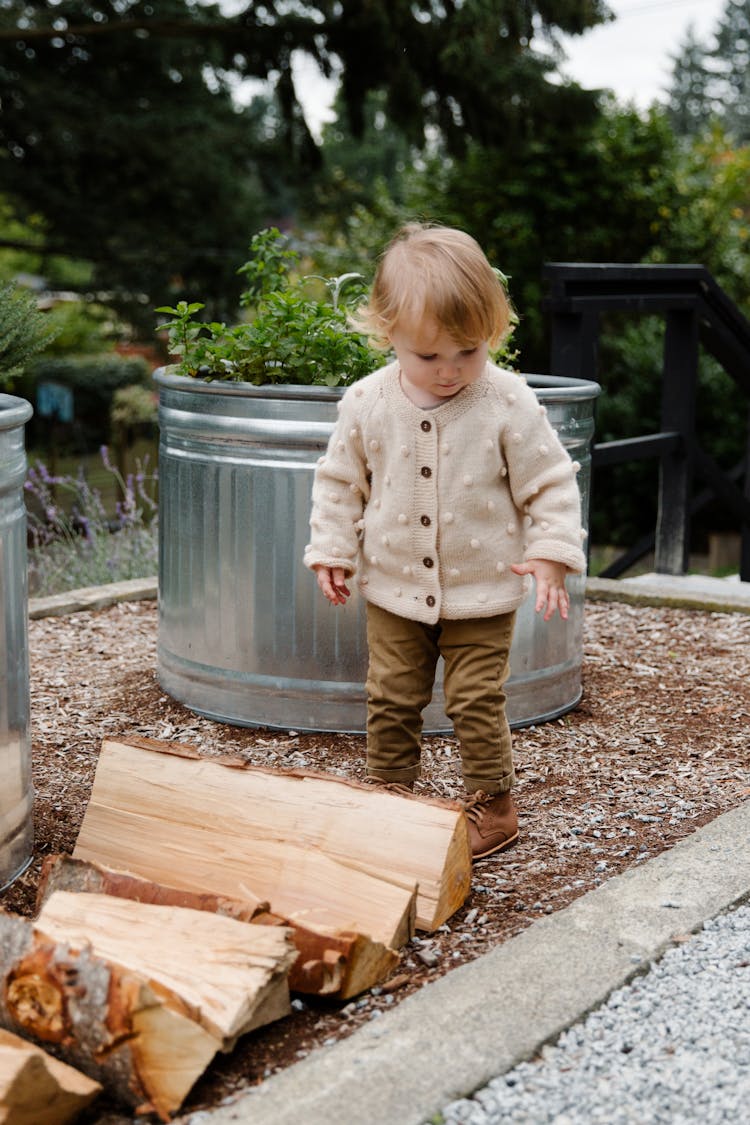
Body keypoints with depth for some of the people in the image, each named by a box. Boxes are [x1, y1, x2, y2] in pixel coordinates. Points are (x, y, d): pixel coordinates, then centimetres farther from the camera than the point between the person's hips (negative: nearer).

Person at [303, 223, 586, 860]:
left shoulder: (509, 404, -14)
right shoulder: (366, 404, -8)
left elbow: (550, 481, -6)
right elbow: (339, 482, 5)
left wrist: (551, 552, -14)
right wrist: (331, 550, 2)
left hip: (482, 592, -2)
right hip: (394, 590, 3)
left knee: (477, 701, 3)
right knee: (391, 698, 11)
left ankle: (494, 804, 21)